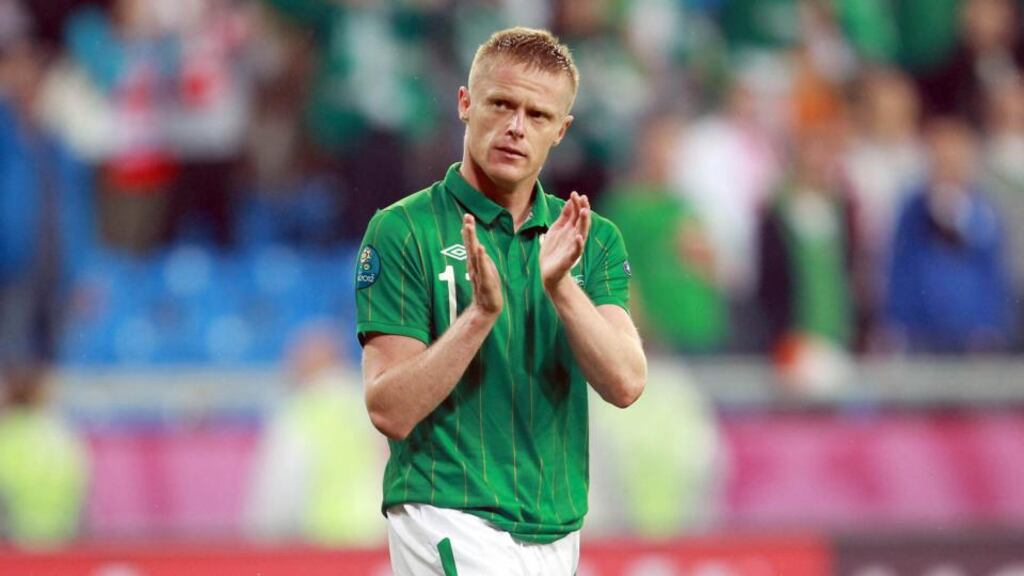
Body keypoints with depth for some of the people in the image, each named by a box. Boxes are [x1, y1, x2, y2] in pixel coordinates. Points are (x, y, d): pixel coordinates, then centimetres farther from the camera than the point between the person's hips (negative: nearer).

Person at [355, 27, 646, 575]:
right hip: (450, 523, -5)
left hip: (557, 529, 5)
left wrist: (560, 287, -20)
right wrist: (482, 311, -23)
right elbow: (390, 410, -12)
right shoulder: (402, 231, -5)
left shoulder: (594, 240, 9)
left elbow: (625, 384, -5)